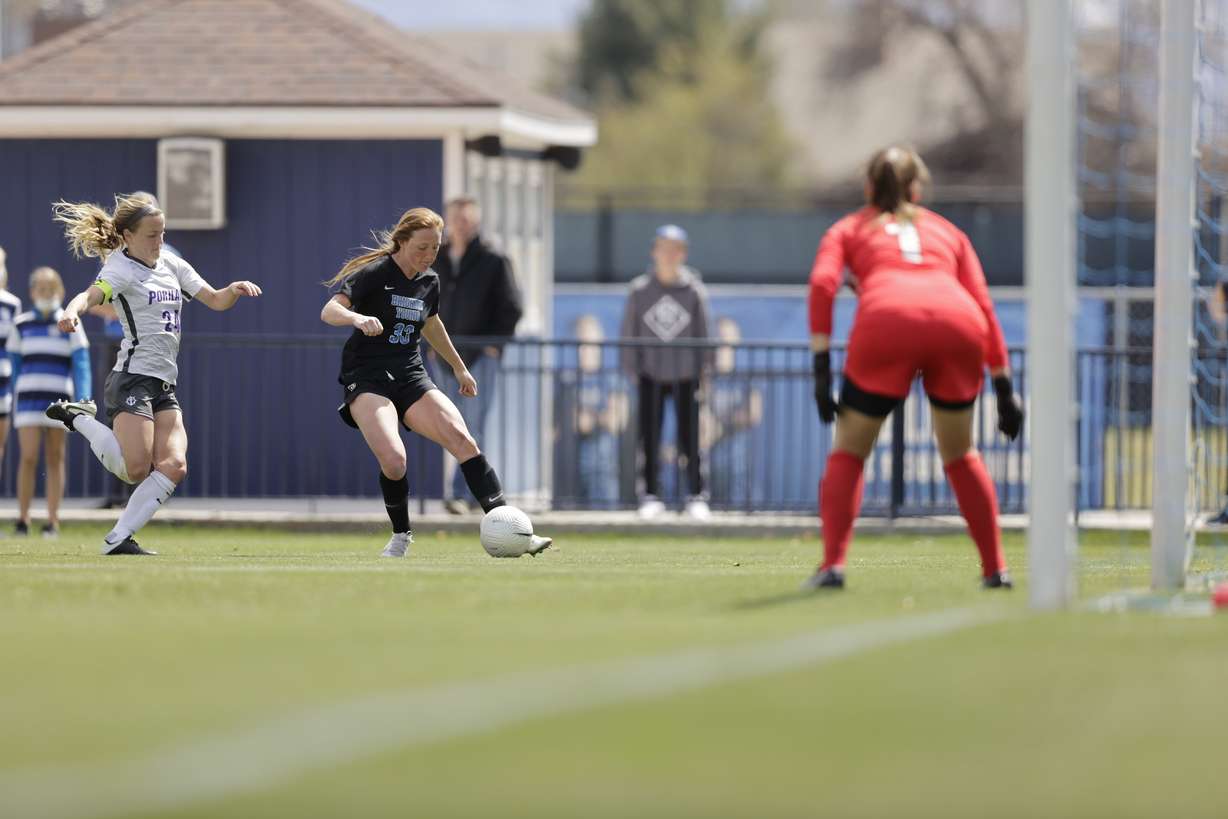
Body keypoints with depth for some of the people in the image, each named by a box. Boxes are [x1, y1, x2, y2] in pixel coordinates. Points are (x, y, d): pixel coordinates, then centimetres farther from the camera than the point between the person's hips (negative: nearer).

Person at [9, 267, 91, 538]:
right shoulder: (21, 325, 8)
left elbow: (81, 363, -2)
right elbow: (14, 364, 13)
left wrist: (83, 399, -11)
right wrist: (11, 401, 10)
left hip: (59, 400, -1)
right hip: (28, 399, 1)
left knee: (55, 459, 3)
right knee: (28, 457, -8)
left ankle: (52, 521, 7)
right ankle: (23, 519, -2)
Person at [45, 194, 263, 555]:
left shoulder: (170, 265, 15)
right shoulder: (122, 269, -8)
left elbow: (215, 300, 19)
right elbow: (92, 294, -28)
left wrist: (234, 289, -5)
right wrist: (72, 310, -51)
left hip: (165, 386, 8)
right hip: (133, 379, -8)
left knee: (174, 466, -9)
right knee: (136, 469, -18)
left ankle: (118, 538, -6)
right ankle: (78, 418, 5)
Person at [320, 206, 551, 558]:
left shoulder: (429, 281, 11)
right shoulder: (374, 273, -8)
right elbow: (329, 310, -20)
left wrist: (459, 367, 41)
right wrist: (357, 318, -42)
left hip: (411, 378, 5)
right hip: (367, 380, -5)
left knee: (462, 439, -18)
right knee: (393, 459, -29)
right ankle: (401, 536, -2)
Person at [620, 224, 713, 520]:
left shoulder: (693, 289, 2)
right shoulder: (640, 290, 3)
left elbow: (702, 332, 6)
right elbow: (629, 331, 6)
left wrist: (703, 367, 2)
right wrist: (632, 369, 1)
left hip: (686, 375, -1)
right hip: (651, 375, 1)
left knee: (690, 439, -2)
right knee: (649, 439, 2)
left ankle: (696, 496, 6)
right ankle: (650, 496, 11)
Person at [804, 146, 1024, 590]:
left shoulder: (849, 229, 29)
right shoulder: (946, 231, 35)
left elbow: (822, 283, 8)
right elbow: (984, 307, 25)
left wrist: (821, 366, 4)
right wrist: (1004, 387, 24)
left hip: (886, 321, -2)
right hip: (958, 323, 2)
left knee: (848, 451, 12)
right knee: (960, 453, 22)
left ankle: (832, 565, -4)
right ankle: (995, 568, 19)